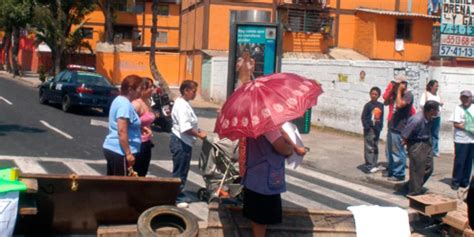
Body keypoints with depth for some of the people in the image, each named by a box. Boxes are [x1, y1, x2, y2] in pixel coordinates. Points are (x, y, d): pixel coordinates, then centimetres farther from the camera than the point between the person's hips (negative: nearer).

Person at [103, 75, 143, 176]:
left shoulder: (119, 100, 14)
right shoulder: (125, 104, -17)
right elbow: (122, 131, -24)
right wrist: (128, 154, -23)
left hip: (111, 148, 10)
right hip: (120, 152, -10)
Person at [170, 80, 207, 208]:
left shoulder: (184, 103, 12)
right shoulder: (181, 105, -21)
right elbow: (185, 128, -29)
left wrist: (198, 130, 8)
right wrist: (199, 135, -19)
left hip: (184, 142, 10)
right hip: (180, 142, -10)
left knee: (182, 171, 18)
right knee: (180, 172, 0)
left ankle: (178, 195, 29)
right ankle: (177, 198, 10)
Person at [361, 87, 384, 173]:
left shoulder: (380, 105, 6)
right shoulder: (368, 105, -8)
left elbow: (381, 117, 12)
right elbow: (363, 117, -9)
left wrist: (380, 127, 4)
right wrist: (367, 127, -14)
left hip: (377, 130, 6)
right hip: (369, 130, -6)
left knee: (375, 148, 13)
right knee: (369, 148, -4)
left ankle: (374, 165, 22)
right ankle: (369, 166, -2)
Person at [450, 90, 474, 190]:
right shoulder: (458, 108, -3)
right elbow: (456, 124, -10)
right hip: (461, 140, -5)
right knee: (459, 161, -2)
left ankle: (465, 181, 20)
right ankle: (455, 182, 8)